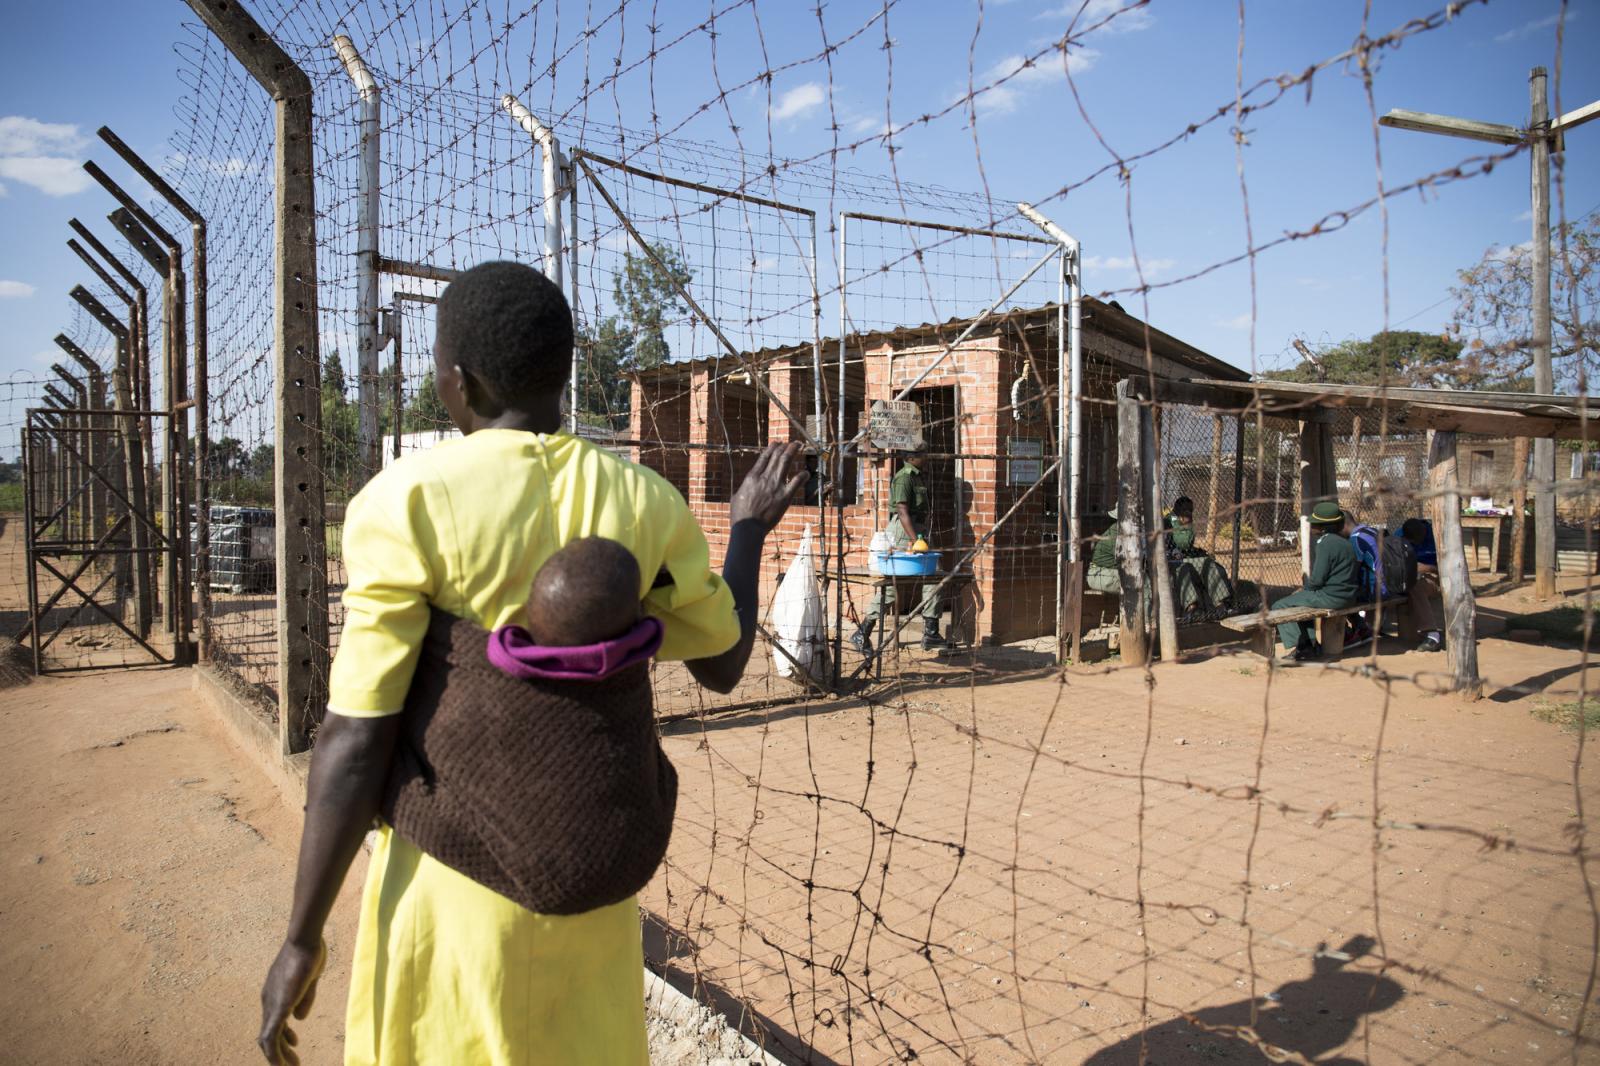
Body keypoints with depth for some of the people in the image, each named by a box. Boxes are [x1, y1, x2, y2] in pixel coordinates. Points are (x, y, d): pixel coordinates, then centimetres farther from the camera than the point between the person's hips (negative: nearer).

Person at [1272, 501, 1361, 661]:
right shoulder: (1344, 542, 14)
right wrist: (1306, 587, 14)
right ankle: (1310, 643, 23)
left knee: (1280, 606, -3)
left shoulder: (1325, 543, -17)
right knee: (1301, 599, 31)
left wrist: (1306, 587, 2)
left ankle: (1296, 646, -7)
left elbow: (1317, 579, -20)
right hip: (1348, 595, 10)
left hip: (1330, 597, -10)